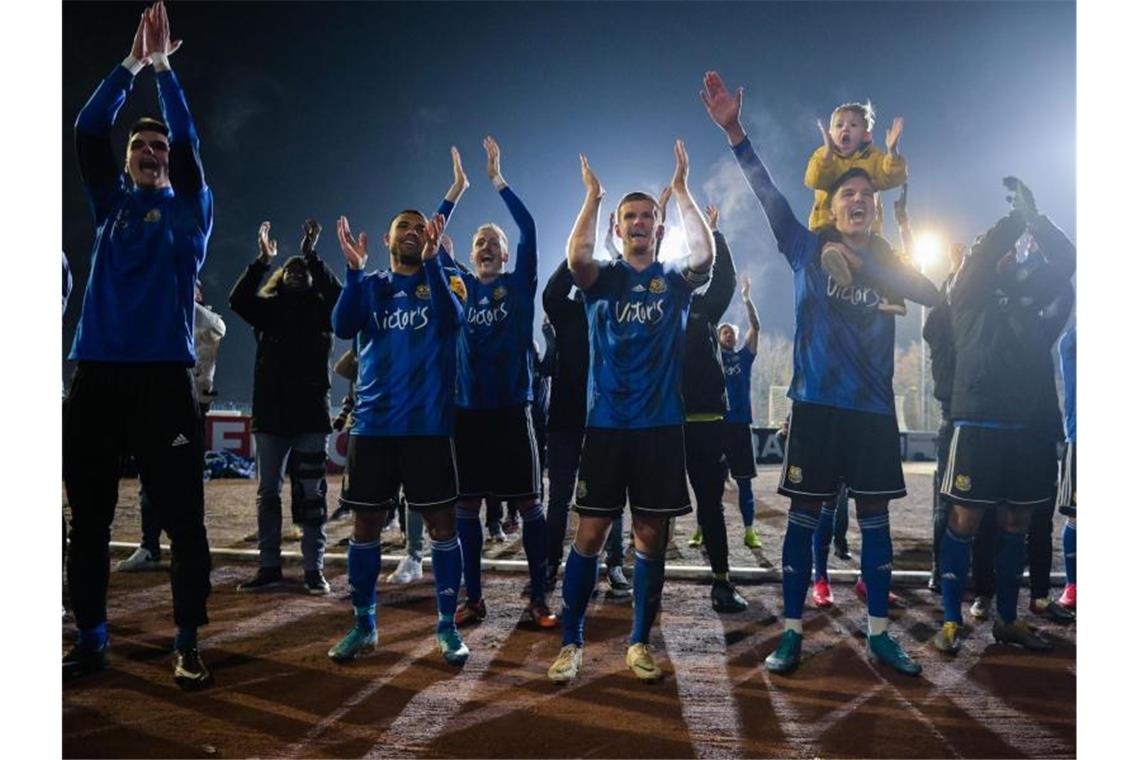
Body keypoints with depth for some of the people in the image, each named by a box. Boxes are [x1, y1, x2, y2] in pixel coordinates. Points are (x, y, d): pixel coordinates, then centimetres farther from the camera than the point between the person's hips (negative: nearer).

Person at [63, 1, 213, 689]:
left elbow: (188, 142, -2)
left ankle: (189, 643, 5)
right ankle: (91, 638, 20)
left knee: (183, 518, -3)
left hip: (163, 376, -3)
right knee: (89, 517, 8)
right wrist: (131, 65, 3)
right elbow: (87, 131, 7)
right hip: (96, 374, 4)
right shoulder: (111, 203, 17)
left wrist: (164, 67, -1)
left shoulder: (189, 210, 10)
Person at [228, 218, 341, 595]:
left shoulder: (320, 311, 7)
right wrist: (262, 260, -16)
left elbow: (335, 293, -14)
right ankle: (268, 567, 15)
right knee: (268, 493, 7)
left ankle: (314, 570, 5)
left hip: (311, 415, -2)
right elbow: (238, 299, -8)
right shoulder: (268, 309, 11)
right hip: (270, 415, 2)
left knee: (311, 495, 1)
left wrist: (311, 255, -19)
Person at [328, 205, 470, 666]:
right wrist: (354, 269, -17)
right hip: (373, 423, 3)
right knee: (365, 525, 7)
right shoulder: (369, 285, 11)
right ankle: (363, 625, 21)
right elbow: (342, 328, -7)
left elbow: (452, 320, -17)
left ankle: (447, 626, 12)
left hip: (427, 424, -2)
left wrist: (431, 261, -26)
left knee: (442, 524, -1)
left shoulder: (444, 279, 5)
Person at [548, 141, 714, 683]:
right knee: (589, 533, 0)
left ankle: (639, 643, 18)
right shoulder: (602, 278, 7)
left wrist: (681, 191, -7)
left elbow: (705, 255, -13)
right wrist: (592, 196, -6)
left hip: (661, 424, 1)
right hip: (606, 423, -1)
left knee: (651, 536, 6)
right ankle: (570, 642, 11)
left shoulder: (674, 279, 8)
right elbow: (575, 257, -15)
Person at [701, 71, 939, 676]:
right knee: (802, 517, 1)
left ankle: (878, 633, 18)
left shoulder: (889, 261, 13)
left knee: (874, 517, 7)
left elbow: (931, 295, -6)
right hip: (816, 403, -2)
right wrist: (733, 132, -17)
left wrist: (869, 267, -17)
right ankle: (792, 632, 10)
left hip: (873, 408, 3)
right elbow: (767, 194, -6)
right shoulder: (808, 250, 6)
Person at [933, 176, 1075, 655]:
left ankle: (1007, 620, 21)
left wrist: (1034, 217, -1)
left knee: (1016, 523, 10)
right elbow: (981, 257, -10)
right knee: (966, 520, -3)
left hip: (1031, 422, 5)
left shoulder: (1032, 302, 15)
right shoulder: (969, 299, 5)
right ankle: (951, 620, 5)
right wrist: (1016, 216, -3)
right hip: (979, 421, -4)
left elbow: (1065, 262, 3)